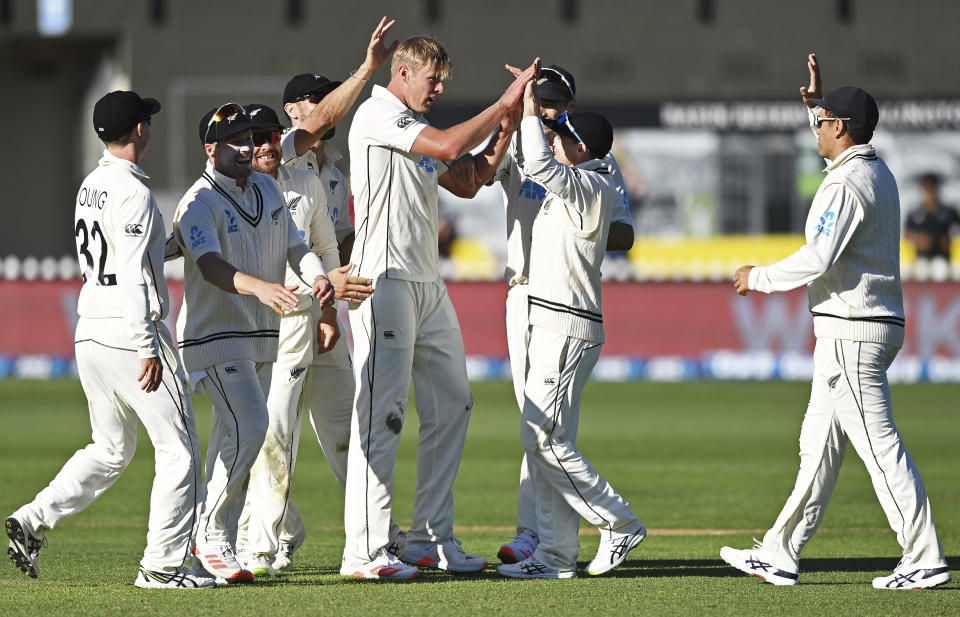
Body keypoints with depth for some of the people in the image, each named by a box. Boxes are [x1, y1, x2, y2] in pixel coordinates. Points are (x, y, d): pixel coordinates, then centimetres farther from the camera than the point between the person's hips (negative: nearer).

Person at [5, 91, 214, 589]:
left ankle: (34, 520, 6)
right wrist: (148, 348, -23)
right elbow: (132, 276, -21)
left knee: (111, 450, 19)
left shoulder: (89, 186, 12)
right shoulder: (132, 192, -15)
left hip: (89, 336, 9)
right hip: (130, 332, -9)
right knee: (179, 449, -1)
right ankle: (162, 564, -3)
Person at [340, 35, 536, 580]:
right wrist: (504, 103, -12)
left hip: (429, 284, 10)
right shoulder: (378, 116, -9)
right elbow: (449, 146, -20)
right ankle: (365, 551, -13)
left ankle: (430, 538, 15)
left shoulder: (416, 127, 20)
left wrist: (509, 126, 10)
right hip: (385, 282, -10)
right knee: (381, 414, -11)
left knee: (451, 406, 10)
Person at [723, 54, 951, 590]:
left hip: (852, 333, -10)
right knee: (819, 445, 12)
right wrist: (819, 100, 33)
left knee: (879, 445, -10)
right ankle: (780, 556, 16)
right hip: (875, 325, 10)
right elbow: (840, 144, 40)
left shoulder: (846, 185, -17)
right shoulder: (879, 172, 14)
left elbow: (818, 260, -24)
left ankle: (925, 560, -10)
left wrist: (759, 278, -10)